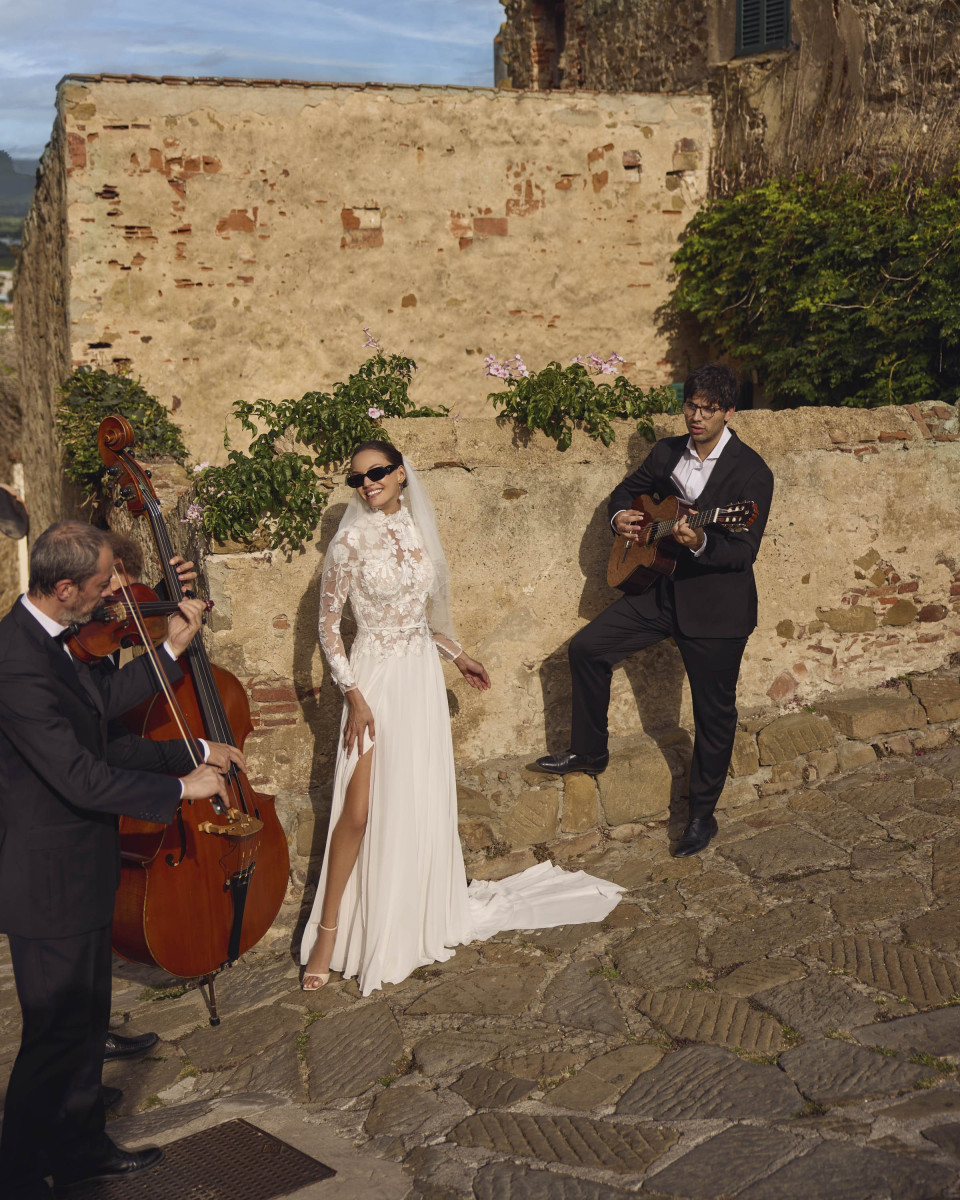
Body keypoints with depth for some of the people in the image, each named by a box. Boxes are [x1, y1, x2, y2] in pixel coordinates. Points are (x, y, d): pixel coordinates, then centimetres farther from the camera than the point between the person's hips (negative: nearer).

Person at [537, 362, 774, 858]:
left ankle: (702, 814, 21)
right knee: (587, 647, 0)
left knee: (714, 713, 5)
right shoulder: (667, 453, 3)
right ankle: (588, 751, 17)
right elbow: (629, 489, 19)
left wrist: (700, 542, -39)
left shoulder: (751, 472, -15)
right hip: (663, 589, 6)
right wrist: (620, 515, -4)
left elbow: (744, 551, -21)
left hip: (717, 606, -6)